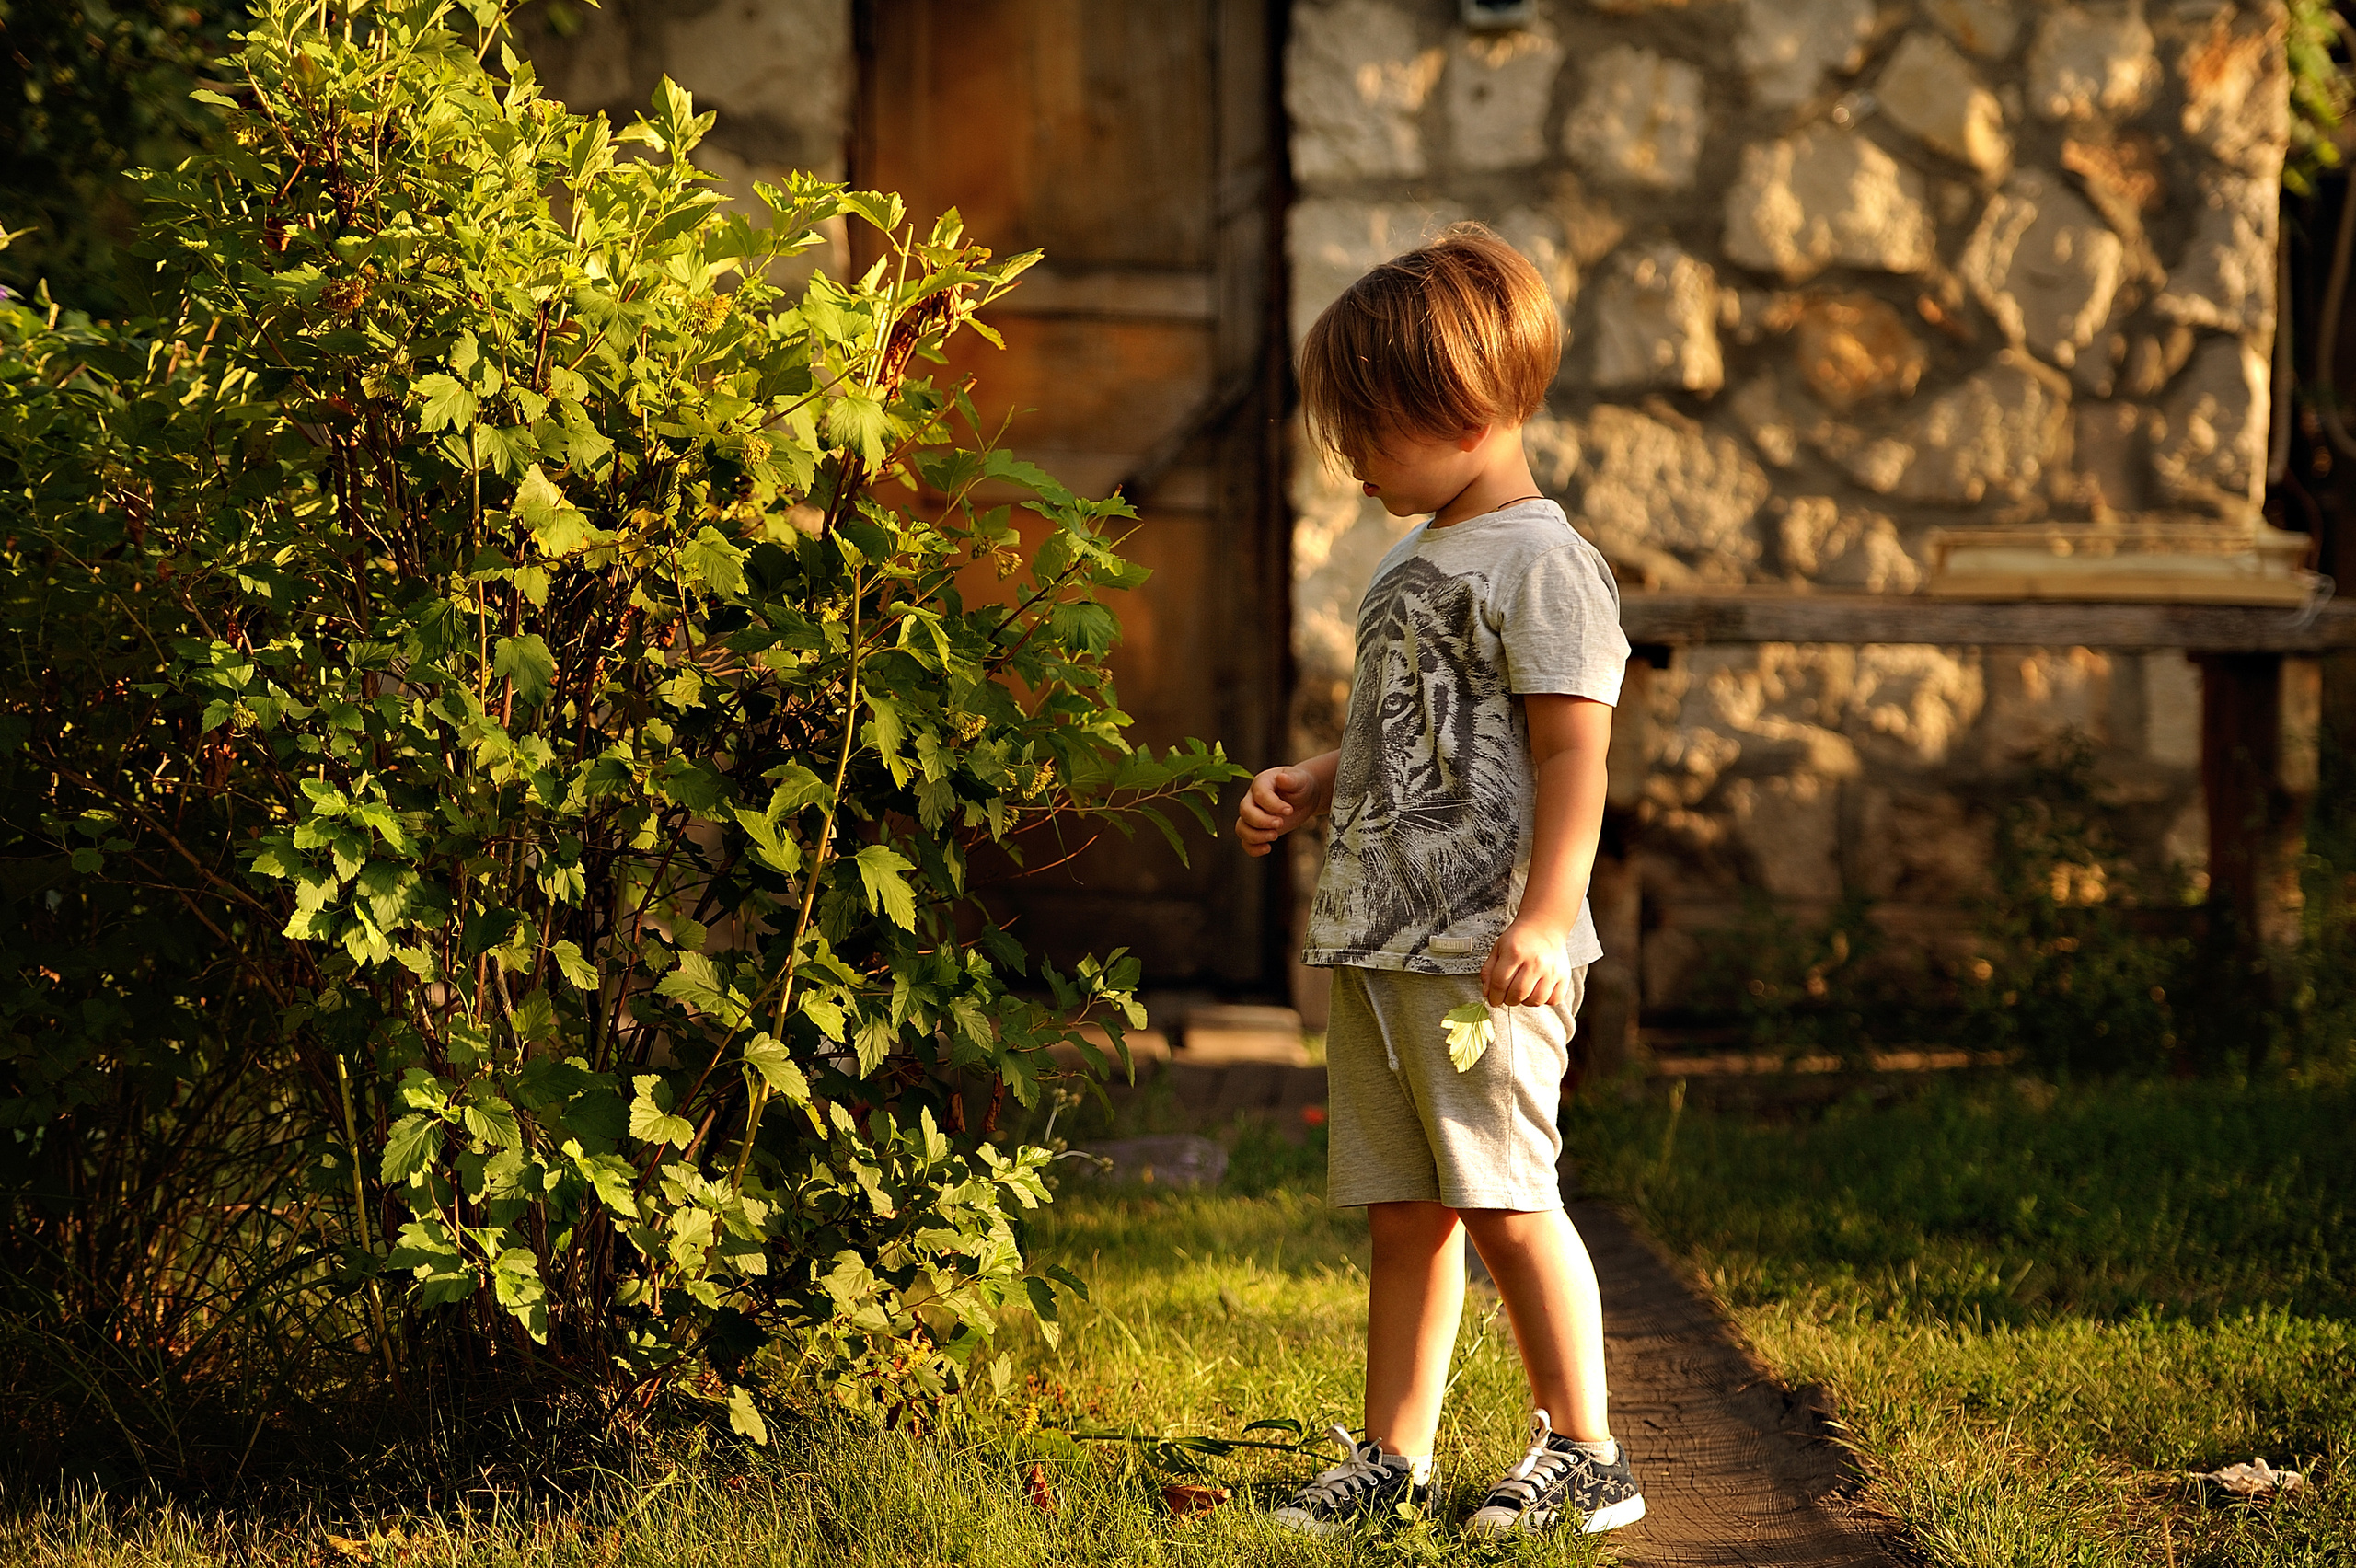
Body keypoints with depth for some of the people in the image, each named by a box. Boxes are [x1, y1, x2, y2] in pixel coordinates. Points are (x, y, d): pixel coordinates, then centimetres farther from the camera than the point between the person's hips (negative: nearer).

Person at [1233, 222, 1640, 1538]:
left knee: (1505, 1200, -8)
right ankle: (1395, 1457, 15)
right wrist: (1309, 787, 15)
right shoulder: (1418, 563, 19)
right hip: (1379, 938, 9)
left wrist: (1545, 919, -24)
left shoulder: (1540, 564, -10)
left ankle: (1586, 1455, 1)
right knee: (1405, 1212, 11)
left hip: (1484, 949, -9)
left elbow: (1573, 754, -16)